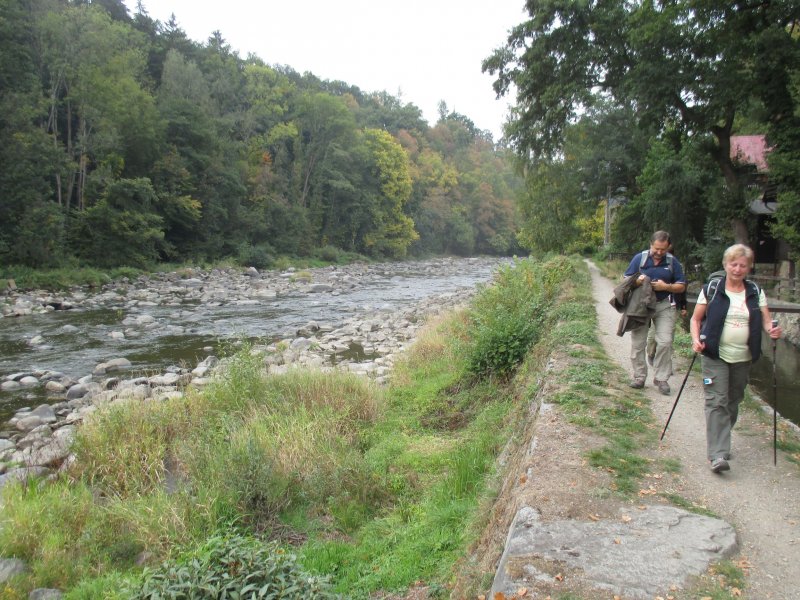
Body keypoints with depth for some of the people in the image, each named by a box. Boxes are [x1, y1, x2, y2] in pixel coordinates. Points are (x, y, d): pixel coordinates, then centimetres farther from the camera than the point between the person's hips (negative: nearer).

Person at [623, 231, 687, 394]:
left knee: (665, 342, -7)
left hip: (663, 306, 0)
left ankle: (661, 378, 6)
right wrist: (637, 281, -20)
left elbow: (681, 287, 4)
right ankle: (639, 376, 16)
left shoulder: (672, 262, 1)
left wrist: (665, 286, -15)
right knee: (638, 343, 4)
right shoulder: (639, 258, -2)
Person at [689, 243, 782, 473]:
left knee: (733, 402, 14)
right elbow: (696, 319, 2)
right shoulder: (711, 289, -2)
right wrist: (696, 339, -15)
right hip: (715, 356, -4)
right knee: (717, 402, -10)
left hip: (743, 358, 4)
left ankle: (720, 442, 32)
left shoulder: (756, 292, 6)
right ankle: (718, 454, -13)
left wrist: (772, 330, -20)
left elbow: (766, 321, 2)